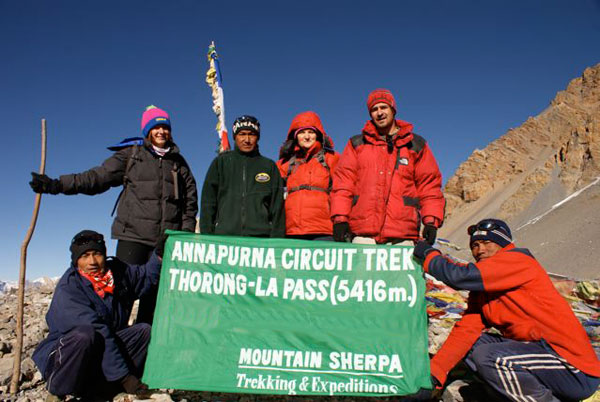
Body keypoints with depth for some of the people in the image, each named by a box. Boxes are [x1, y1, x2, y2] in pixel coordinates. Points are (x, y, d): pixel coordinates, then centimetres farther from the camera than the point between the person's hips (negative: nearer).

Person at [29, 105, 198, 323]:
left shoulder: (179, 162, 14)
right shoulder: (130, 155, 8)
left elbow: (190, 201, 15)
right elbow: (97, 177, 3)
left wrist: (186, 234, 6)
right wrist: (57, 185, -8)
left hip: (166, 240, 2)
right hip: (133, 235, -2)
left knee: (154, 292, 5)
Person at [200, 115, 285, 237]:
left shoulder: (269, 166, 13)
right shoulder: (221, 162, 13)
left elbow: (277, 206, 10)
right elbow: (208, 200, 10)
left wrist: (277, 238, 0)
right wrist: (206, 235, 1)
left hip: (260, 238, 0)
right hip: (224, 235, 0)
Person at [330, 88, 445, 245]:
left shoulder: (415, 145, 16)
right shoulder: (357, 144, 17)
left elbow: (429, 183, 12)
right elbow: (343, 182, 10)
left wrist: (431, 221, 0)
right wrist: (340, 219, -2)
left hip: (402, 234, 0)